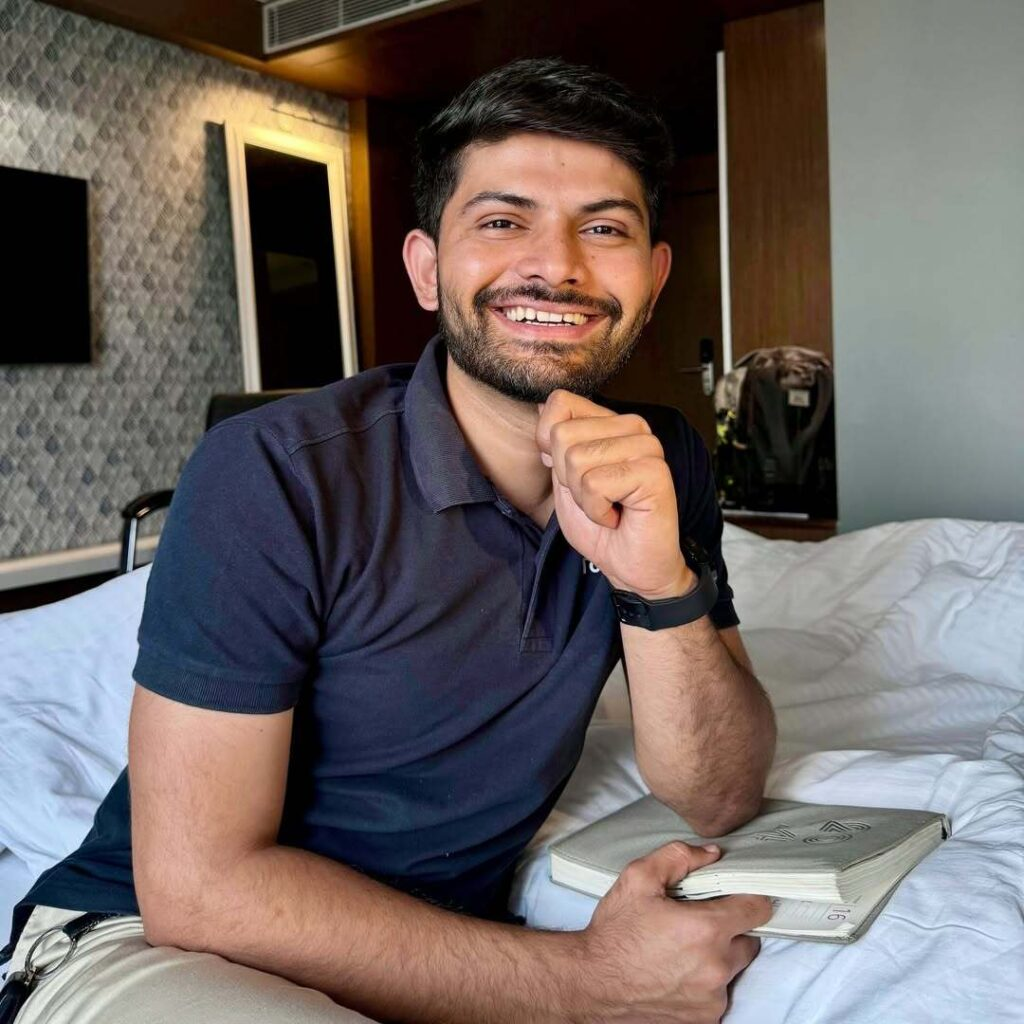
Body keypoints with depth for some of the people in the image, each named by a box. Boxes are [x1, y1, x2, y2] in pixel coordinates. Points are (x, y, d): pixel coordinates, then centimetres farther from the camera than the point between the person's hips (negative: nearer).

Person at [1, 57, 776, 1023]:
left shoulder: (659, 463, -4)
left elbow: (719, 799, -6)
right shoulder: (271, 475, -21)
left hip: (451, 941, 7)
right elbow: (201, 887, -20)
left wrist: (658, 583, -24)